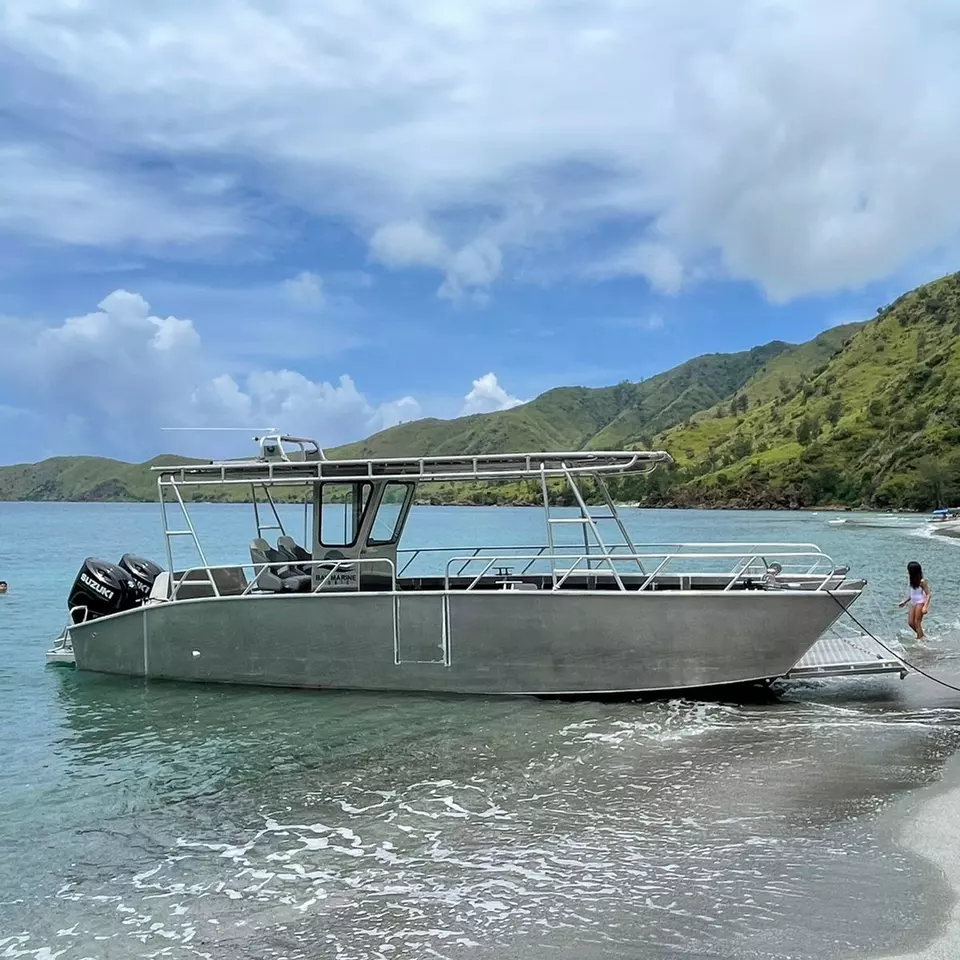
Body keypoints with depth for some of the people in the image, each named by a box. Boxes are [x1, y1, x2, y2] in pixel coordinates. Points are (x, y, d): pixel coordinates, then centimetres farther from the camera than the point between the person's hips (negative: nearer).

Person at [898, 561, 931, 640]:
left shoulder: (921, 582, -17)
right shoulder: (912, 581, 7)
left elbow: (928, 594, -17)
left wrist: (925, 606, -27)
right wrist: (905, 602, 23)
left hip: (920, 603, -8)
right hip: (913, 603, 8)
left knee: (917, 622, -7)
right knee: (910, 622, 4)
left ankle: (920, 639, 0)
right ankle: (920, 635, 21)